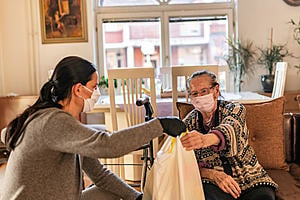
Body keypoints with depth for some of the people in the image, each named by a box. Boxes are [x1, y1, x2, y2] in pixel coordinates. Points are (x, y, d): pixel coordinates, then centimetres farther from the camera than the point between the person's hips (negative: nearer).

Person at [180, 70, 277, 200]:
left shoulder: (234, 109, -3)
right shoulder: (188, 124, 3)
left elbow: (231, 129, -28)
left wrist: (206, 139, -51)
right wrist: (213, 174, -21)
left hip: (249, 176, 1)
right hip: (212, 180, 0)